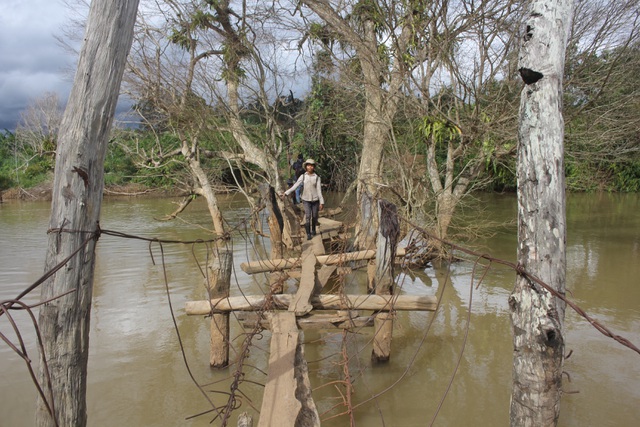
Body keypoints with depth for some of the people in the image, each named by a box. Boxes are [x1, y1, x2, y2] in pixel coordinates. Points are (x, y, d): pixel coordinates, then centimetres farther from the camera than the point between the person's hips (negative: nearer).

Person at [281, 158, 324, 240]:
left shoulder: (317, 177, -4)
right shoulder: (303, 176, -2)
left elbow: (319, 190, -5)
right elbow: (295, 186, -6)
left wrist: (322, 202, -8)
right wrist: (286, 193, -14)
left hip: (315, 200, 0)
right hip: (306, 200, 0)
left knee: (314, 217, 8)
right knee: (308, 216, -11)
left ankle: (313, 230, 34)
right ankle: (308, 234, -2)